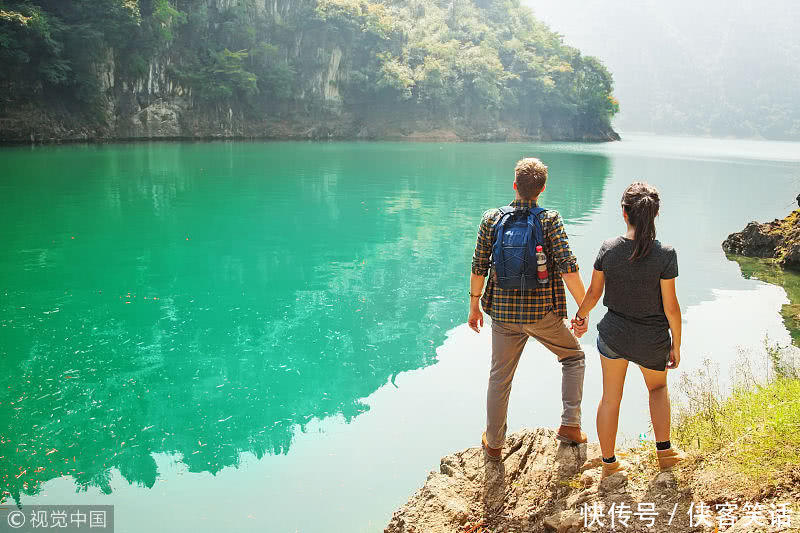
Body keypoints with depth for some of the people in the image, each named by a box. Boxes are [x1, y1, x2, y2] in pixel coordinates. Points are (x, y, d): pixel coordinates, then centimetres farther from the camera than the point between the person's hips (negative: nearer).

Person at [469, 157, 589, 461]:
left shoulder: (492, 219, -3)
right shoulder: (550, 221, -9)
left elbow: (479, 268, -1)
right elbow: (568, 269, -15)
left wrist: (474, 306, 11)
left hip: (503, 311, 2)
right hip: (543, 313, -2)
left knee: (500, 377, 16)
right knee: (574, 357, 23)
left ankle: (493, 444, 28)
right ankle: (570, 425, 17)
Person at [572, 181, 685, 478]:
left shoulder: (608, 249, -13)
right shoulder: (665, 254, -19)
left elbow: (593, 293, -3)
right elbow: (670, 306, -14)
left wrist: (581, 317, 17)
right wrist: (676, 345, 0)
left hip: (613, 334, 1)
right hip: (652, 340, -1)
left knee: (611, 398, 18)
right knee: (658, 387, 29)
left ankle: (609, 463, 29)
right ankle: (664, 451, 30)